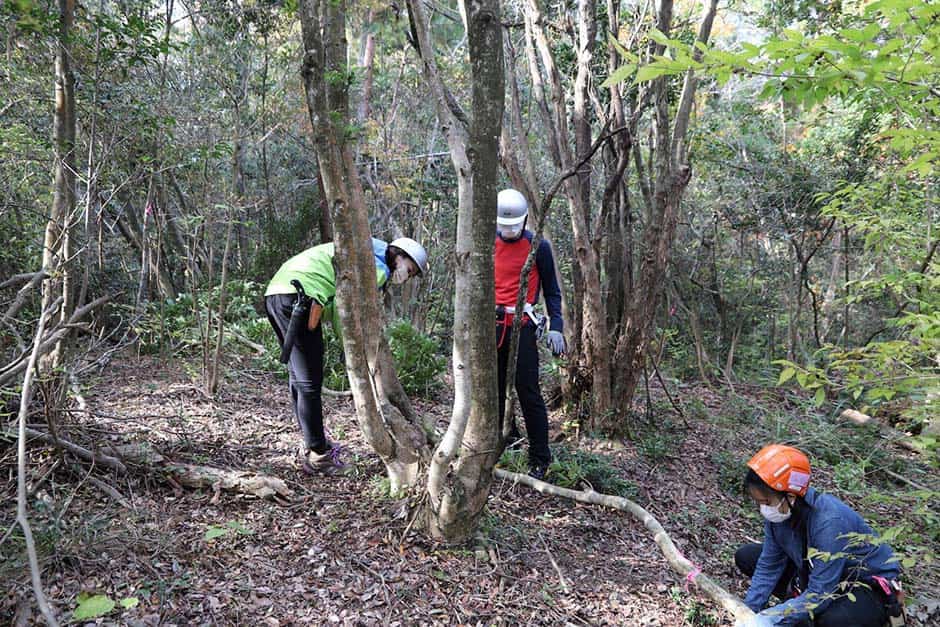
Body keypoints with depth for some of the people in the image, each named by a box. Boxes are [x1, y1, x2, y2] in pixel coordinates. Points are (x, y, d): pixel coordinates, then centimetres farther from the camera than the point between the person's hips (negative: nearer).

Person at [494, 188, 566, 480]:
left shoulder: (538, 247, -1)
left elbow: (551, 290, 3)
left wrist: (555, 327, -7)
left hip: (522, 327, -4)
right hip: (491, 325, 5)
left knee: (528, 393, -5)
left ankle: (540, 459, 3)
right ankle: (507, 438, 28)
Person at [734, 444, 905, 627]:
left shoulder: (829, 522, -36)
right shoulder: (780, 510, -16)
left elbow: (819, 595, -33)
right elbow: (769, 565, -6)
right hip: (816, 571, 6)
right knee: (746, 557, -3)